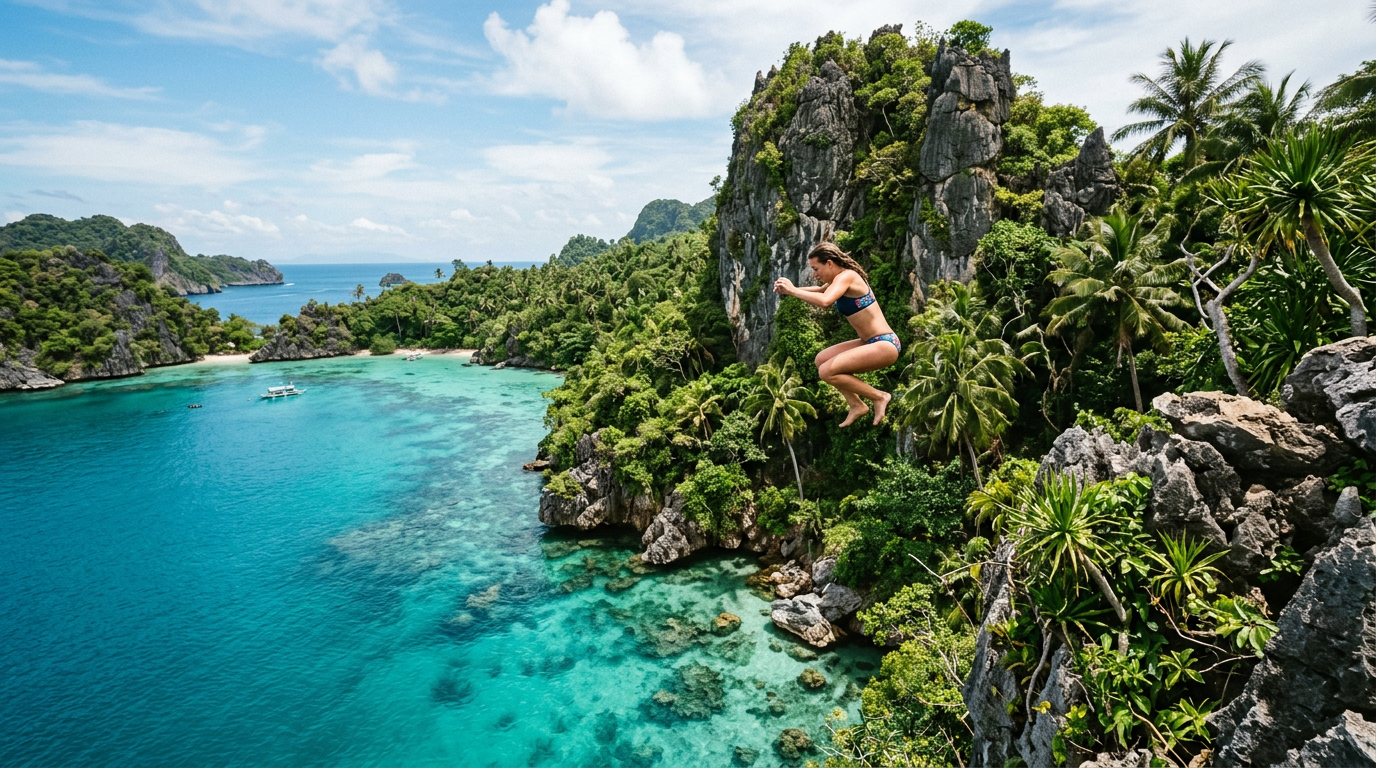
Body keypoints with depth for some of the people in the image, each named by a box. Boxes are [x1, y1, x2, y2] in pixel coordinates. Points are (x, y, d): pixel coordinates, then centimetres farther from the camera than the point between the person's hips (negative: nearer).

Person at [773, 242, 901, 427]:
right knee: (821, 360, 13)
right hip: (872, 343, 10)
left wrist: (793, 291, -23)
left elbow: (824, 301, -36)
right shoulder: (840, 279, 11)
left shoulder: (846, 276, -16)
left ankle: (879, 397, -3)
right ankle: (856, 405, 13)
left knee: (827, 372, -18)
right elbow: (820, 290, 33)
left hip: (884, 345, -10)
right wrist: (790, 289, 16)